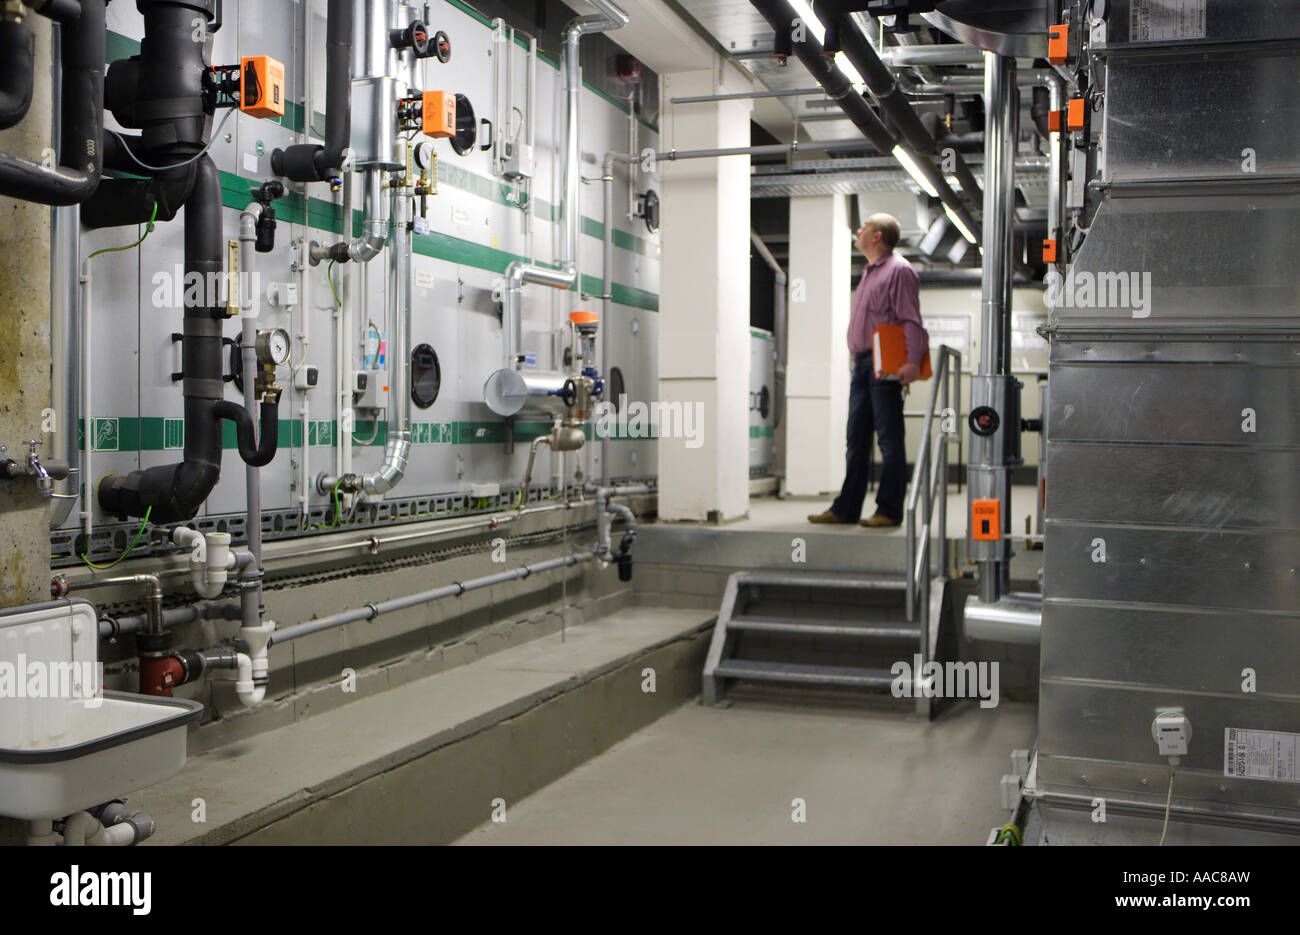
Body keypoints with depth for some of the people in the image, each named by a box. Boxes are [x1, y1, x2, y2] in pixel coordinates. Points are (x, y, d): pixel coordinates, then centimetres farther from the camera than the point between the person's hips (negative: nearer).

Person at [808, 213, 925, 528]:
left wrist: (913, 361, -26)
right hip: (862, 362, 9)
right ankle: (847, 508, 14)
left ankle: (889, 511, 0)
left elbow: (911, 320, -15)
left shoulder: (899, 270, -6)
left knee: (889, 439, -4)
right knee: (857, 438, 10)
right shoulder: (869, 272, 22)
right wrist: (858, 358, 19)